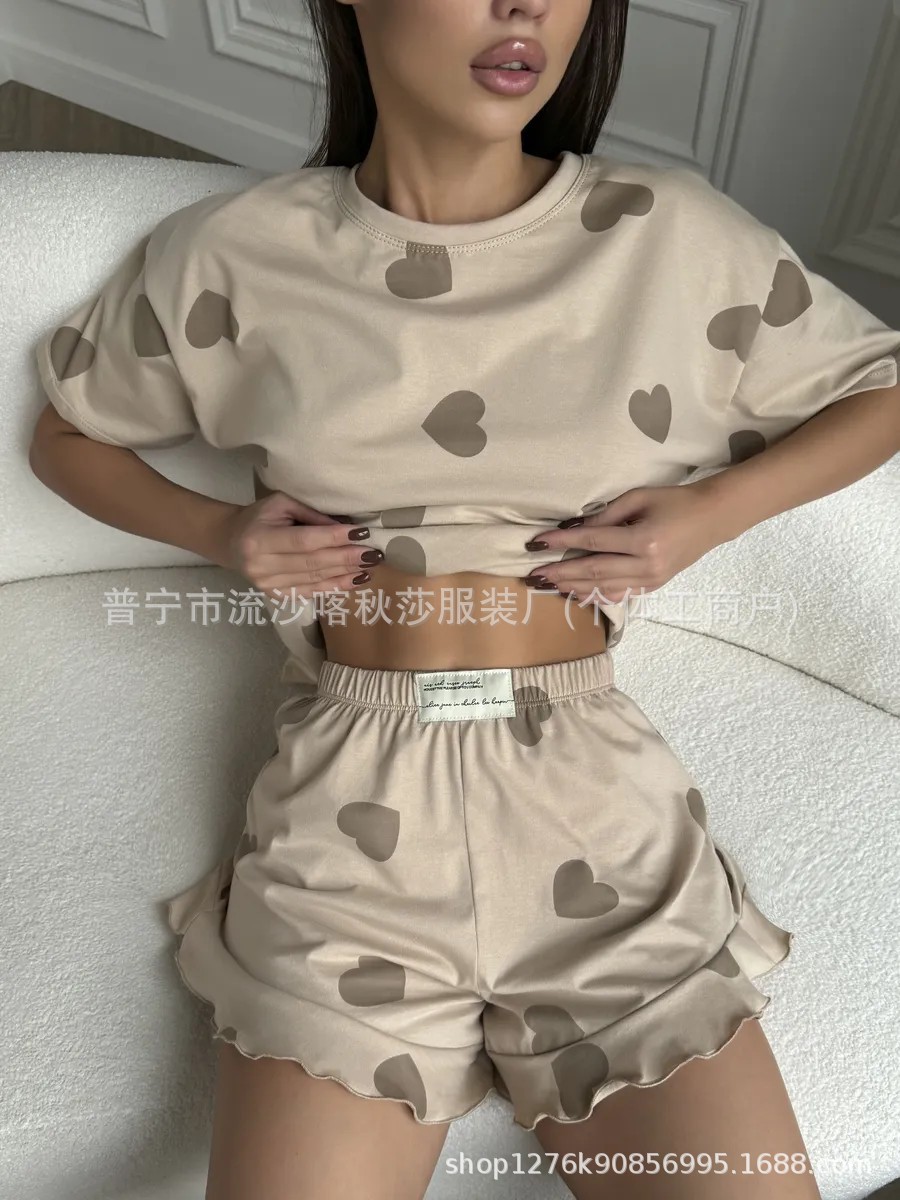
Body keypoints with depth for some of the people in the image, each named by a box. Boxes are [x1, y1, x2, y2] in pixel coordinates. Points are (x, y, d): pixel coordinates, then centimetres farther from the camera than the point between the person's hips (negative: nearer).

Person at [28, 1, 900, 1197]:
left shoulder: (675, 236, 1)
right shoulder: (235, 256, 2)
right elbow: (68, 436, 17)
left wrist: (712, 509, -3)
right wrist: (220, 534, -1)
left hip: (597, 793, 1)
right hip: (352, 795, 0)